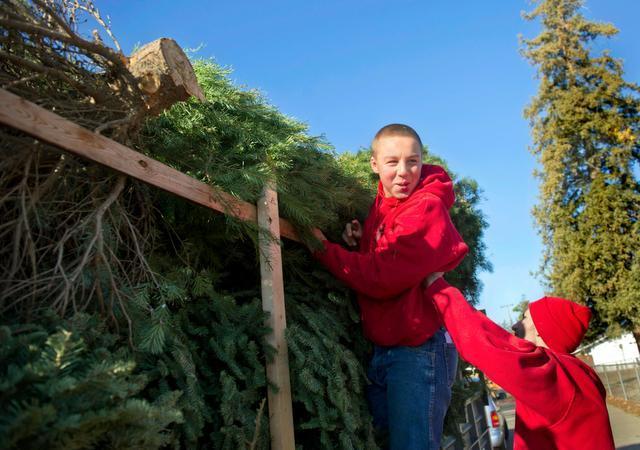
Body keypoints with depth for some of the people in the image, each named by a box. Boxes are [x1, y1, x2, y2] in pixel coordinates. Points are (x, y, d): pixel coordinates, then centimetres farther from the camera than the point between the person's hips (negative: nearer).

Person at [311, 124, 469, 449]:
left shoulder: (427, 207, -14)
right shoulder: (379, 207, 9)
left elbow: (381, 278, -20)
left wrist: (323, 248, -12)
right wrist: (359, 245, -6)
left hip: (418, 349, -8)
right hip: (381, 350, 8)